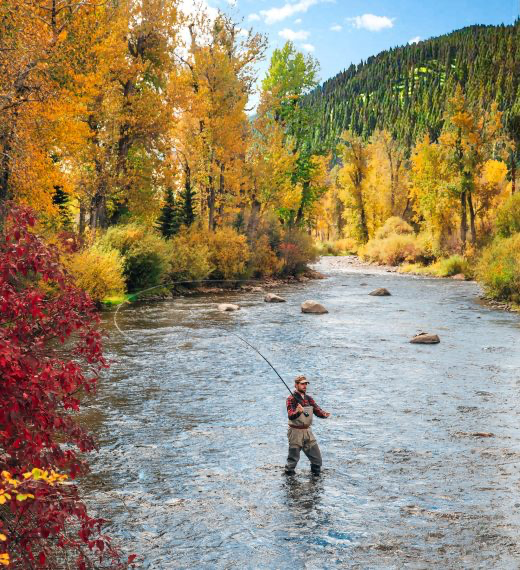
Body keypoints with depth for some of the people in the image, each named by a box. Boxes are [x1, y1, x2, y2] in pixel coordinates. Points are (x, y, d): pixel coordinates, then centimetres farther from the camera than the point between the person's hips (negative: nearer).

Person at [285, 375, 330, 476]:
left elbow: (317, 410, 1)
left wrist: (324, 414, -21)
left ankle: (316, 474, 28)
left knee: (317, 457, 9)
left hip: (308, 431, 6)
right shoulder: (291, 399, -11)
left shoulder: (309, 399, 10)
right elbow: (290, 415, -24)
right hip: (296, 432, -6)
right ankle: (289, 474, 20)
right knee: (293, 458, 3)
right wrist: (298, 412, -46)